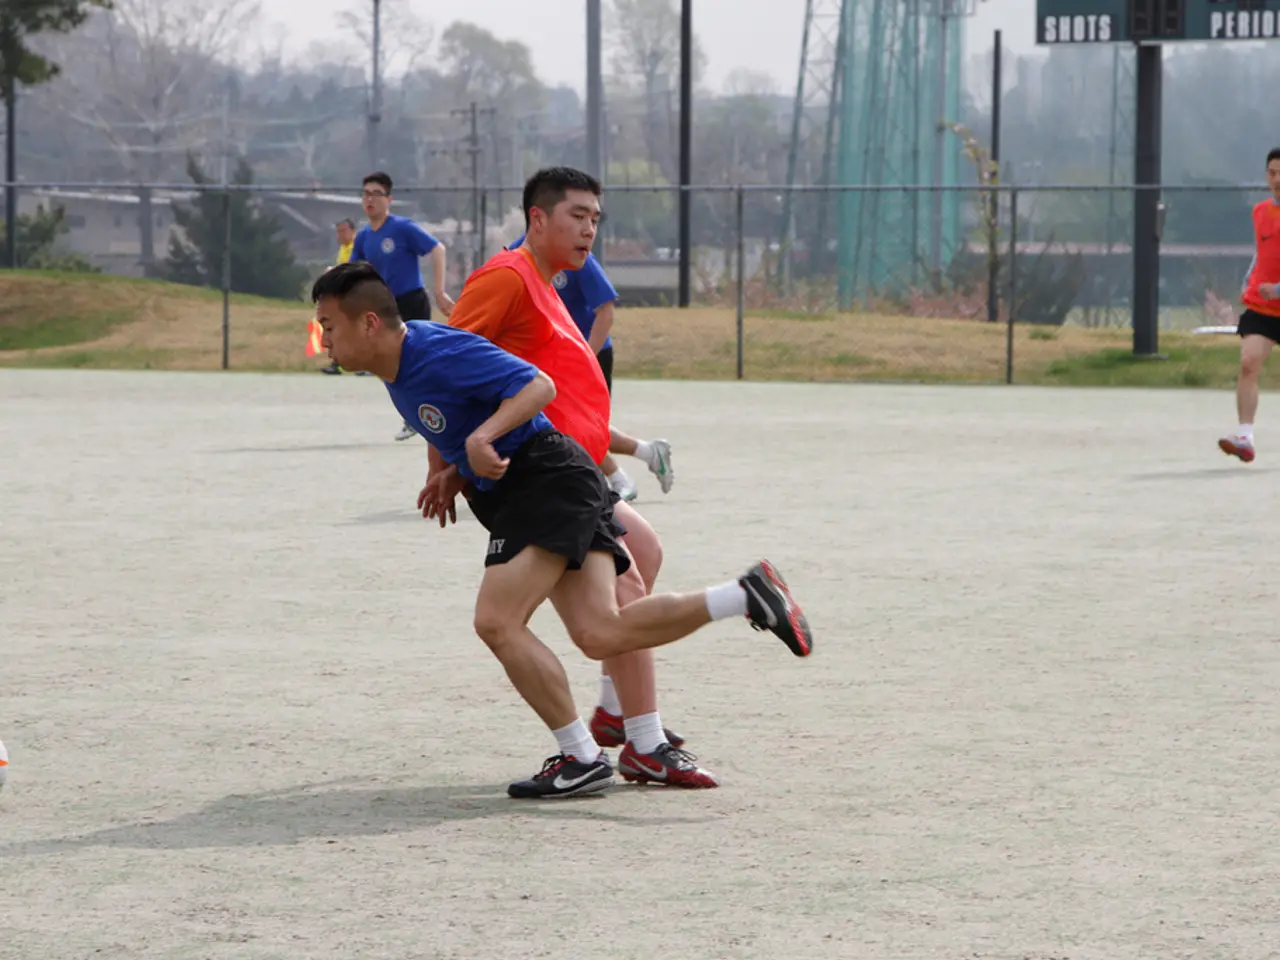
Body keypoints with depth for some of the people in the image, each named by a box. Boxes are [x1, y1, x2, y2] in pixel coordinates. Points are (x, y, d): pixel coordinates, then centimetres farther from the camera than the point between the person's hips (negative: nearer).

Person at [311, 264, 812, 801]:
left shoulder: (439, 354, -20)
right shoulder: (397, 368, 10)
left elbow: (539, 385, -22)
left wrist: (483, 436, -33)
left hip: (549, 481, -10)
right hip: (514, 494, 10)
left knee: (497, 622, -14)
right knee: (601, 635, -5)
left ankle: (582, 760, -5)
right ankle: (748, 595, -2)